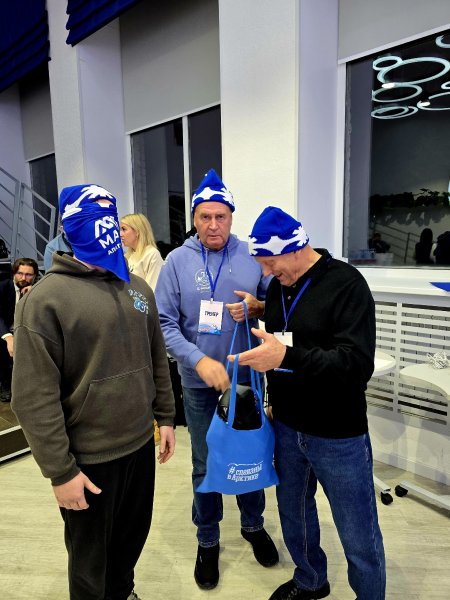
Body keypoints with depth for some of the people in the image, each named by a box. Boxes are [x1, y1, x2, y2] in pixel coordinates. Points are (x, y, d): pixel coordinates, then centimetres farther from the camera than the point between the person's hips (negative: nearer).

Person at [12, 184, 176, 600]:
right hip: (89, 458, -5)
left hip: (141, 443, 6)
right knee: (91, 562, 18)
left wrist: (165, 417, 10)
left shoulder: (137, 287, 4)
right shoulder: (45, 299, -16)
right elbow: (34, 397, -17)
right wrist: (60, 471, -14)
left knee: (132, 538, 26)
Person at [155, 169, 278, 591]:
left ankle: (253, 525, 46)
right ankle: (207, 540, 39)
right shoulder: (177, 260, -8)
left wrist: (257, 307, -17)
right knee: (205, 465, 15)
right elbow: (165, 323, -10)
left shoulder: (251, 255, -4)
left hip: (247, 376, 2)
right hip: (199, 382, -1)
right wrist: (200, 360, -23)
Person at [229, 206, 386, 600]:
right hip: (288, 427, 6)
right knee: (293, 513, 22)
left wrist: (287, 357, -33)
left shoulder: (347, 284, -16)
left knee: (358, 535, 10)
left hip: (338, 435, -6)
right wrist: (275, 400, 10)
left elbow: (357, 364, -24)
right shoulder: (278, 286, 3)